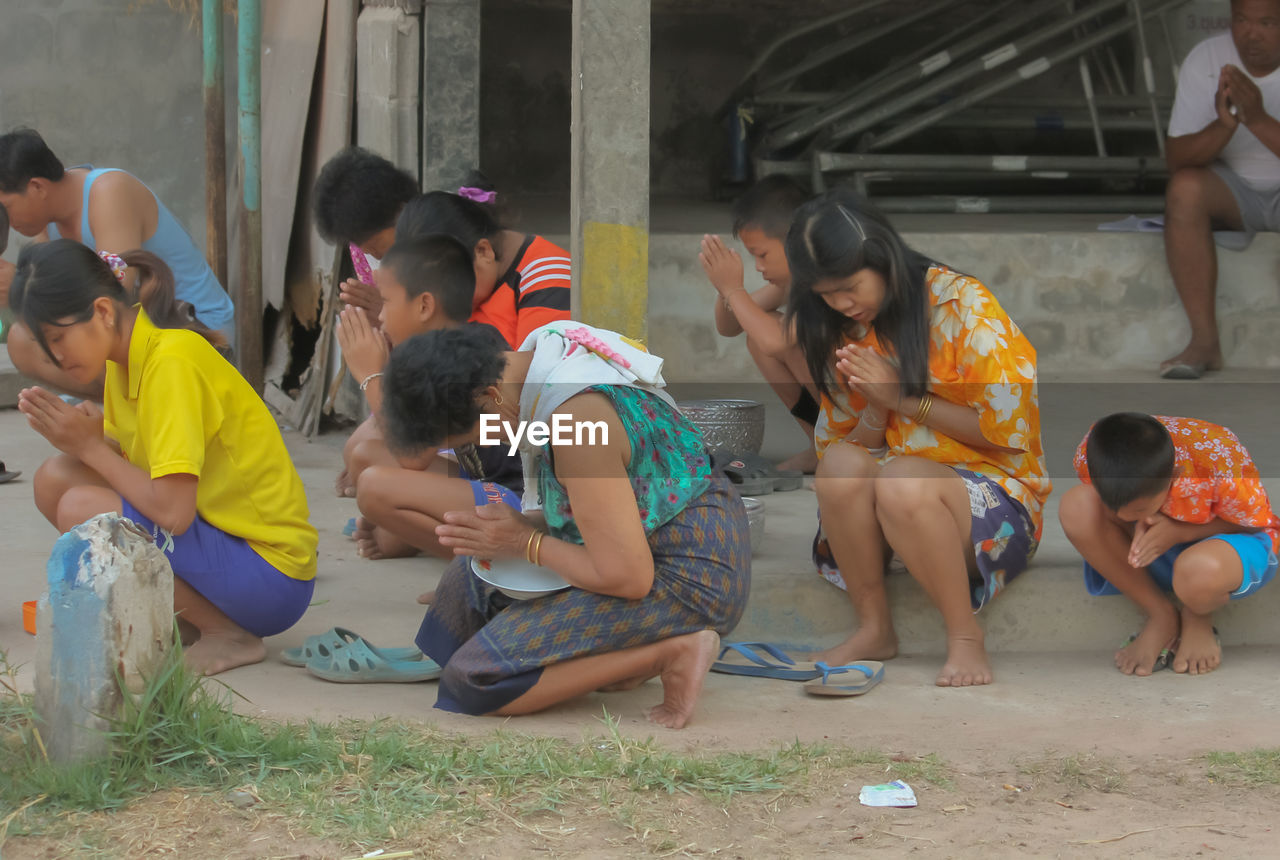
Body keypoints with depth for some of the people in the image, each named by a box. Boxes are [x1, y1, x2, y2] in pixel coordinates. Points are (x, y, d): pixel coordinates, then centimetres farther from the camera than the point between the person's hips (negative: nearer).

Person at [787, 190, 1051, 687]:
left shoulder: (961, 304, -10)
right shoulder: (845, 330, 8)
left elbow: (1006, 429, -11)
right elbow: (850, 444, 10)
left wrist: (905, 398, -14)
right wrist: (877, 406, -12)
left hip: (992, 486, -5)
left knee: (902, 481, -37)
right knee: (840, 465, -28)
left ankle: (965, 637, -22)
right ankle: (874, 628, -16)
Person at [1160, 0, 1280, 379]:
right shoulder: (1206, 59, -9)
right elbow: (1177, 160, -13)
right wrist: (1223, 126, -33)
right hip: (1233, 188, 2)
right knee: (1185, 188, -31)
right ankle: (1204, 341, -28)